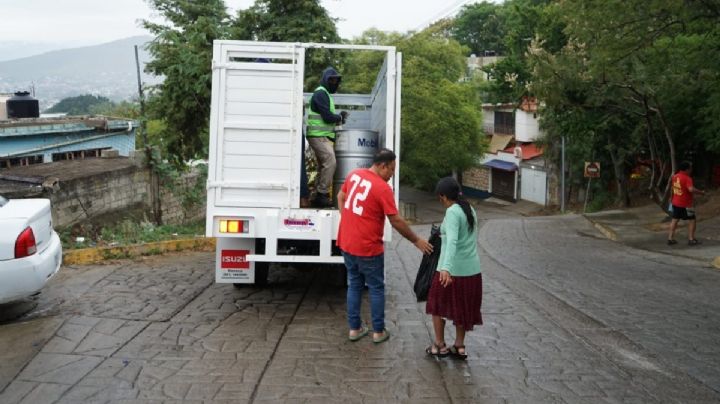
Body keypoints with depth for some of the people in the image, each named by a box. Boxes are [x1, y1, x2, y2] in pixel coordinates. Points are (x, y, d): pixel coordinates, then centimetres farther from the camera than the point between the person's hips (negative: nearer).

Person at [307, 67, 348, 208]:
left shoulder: (325, 94, 22)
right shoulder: (320, 93, -10)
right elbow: (328, 117, -18)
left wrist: (338, 118, 6)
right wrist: (340, 118, -1)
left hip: (323, 137, 11)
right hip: (319, 136, -11)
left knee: (324, 166, 11)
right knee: (330, 162, -18)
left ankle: (319, 196, 15)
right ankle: (322, 194, -15)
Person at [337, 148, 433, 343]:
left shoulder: (354, 174, 2)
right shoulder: (383, 188, -18)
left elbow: (341, 197, 15)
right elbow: (396, 221, -18)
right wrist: (416, 241, -8)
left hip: (346, 244, 7)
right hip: (368, 248, -6)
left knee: (354, 285, 17)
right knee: (376, 289, 9)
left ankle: (354, 328, 23)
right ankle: (378, 331, 18)